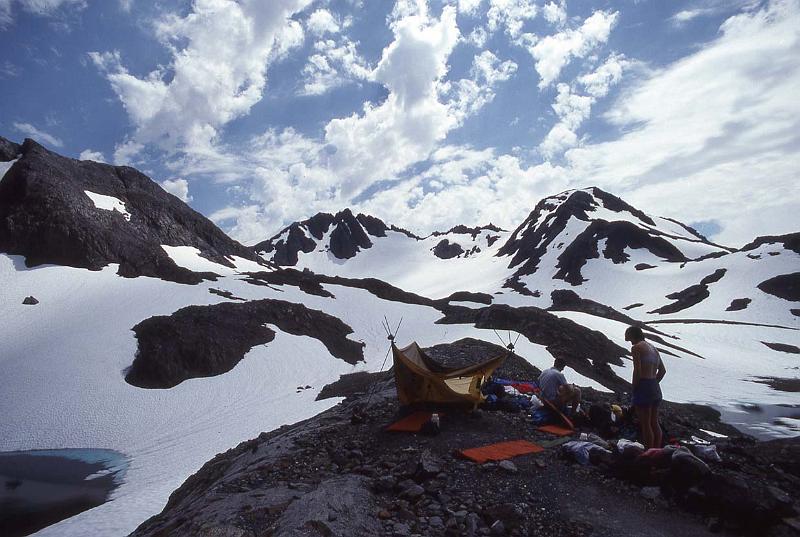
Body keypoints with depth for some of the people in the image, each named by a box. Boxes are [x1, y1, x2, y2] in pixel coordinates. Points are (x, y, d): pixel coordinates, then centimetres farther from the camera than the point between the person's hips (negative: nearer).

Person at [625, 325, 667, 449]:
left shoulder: (636, 347, -10)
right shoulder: (653, 347, 16)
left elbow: (637, 371, -18)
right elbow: (663, 370, 18)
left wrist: (633, 387, -8)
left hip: (643, 388, -8)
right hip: (656, 388, 9)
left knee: (645, 424, -1)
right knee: (654, 423, 17)